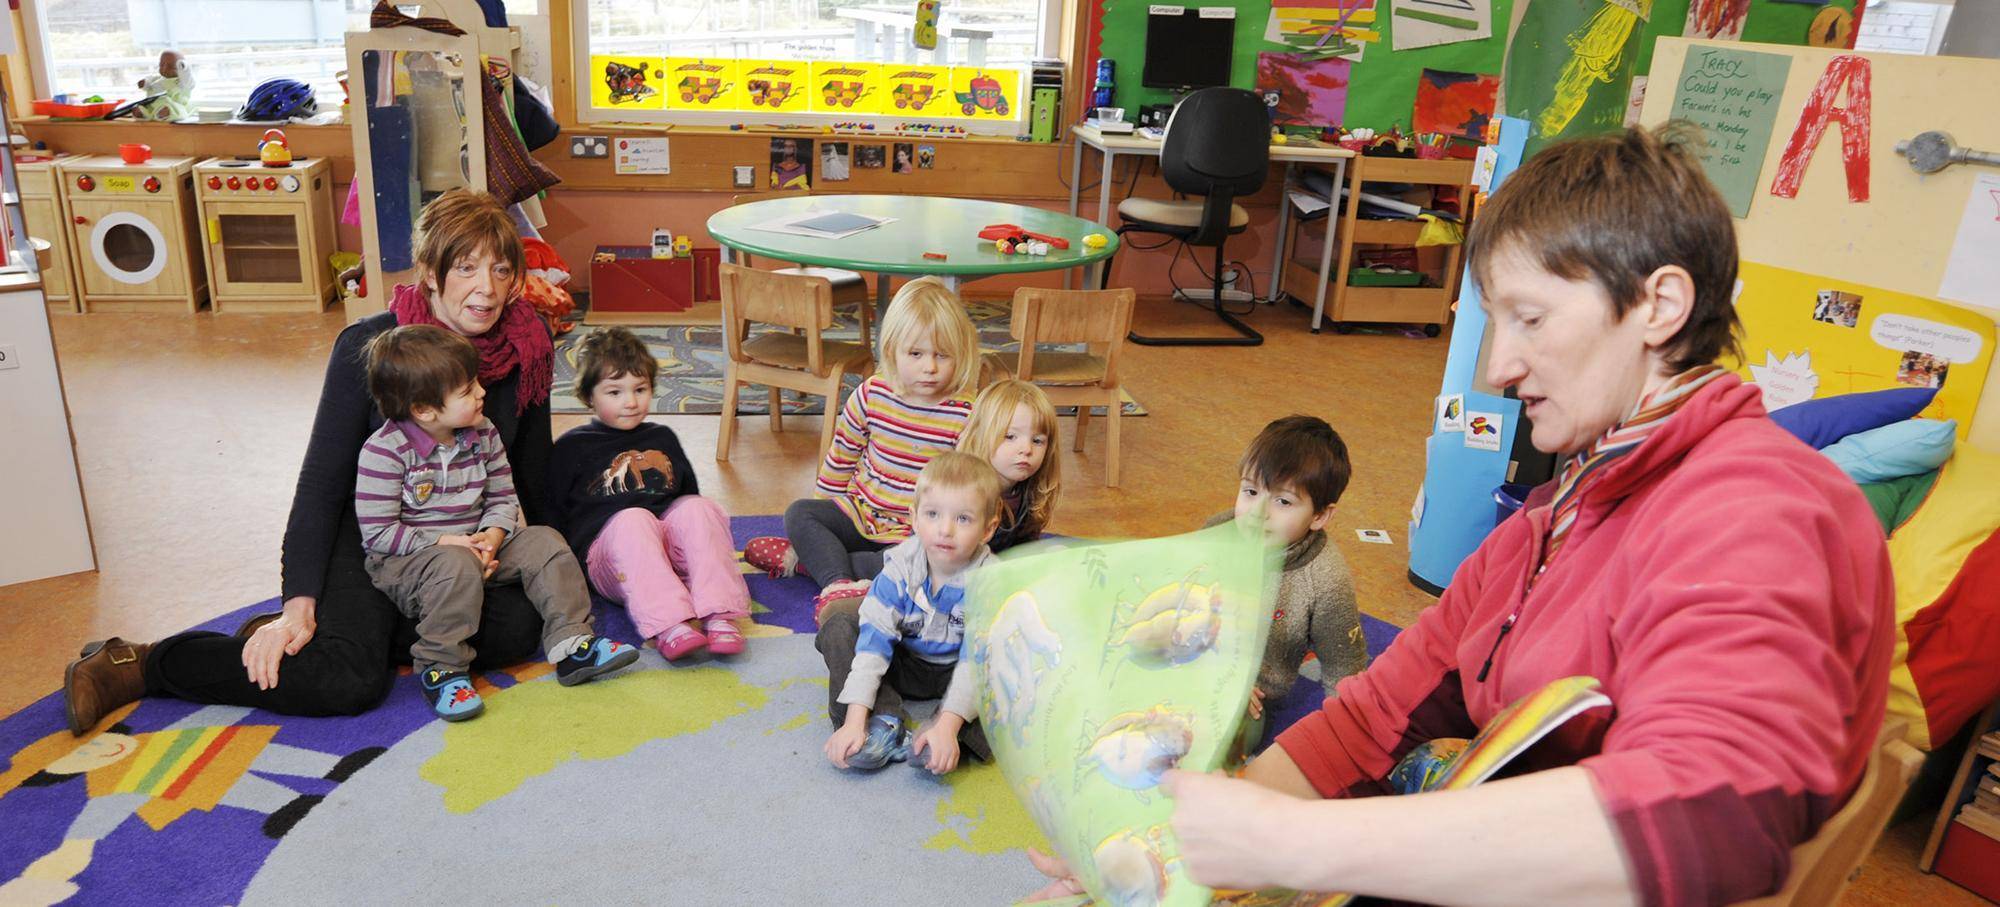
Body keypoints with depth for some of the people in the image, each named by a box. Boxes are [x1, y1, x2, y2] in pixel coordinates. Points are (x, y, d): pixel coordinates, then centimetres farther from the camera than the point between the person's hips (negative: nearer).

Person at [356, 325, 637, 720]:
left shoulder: (483, 435, 0)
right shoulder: (385, 451, -17)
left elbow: (503, 498, 7)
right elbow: (378, 532, -17)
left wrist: (492, 535, -15)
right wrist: (450, 543, -23)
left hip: (474, 545, 6)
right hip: (402, 561, -6)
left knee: (544, 542, -10)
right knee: (457, 566, -37)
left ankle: (572, 646, -13)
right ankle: (440, 670, -22)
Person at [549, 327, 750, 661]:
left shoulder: (662, 438, 25)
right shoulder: (572, 447, 13)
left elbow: (689, 492, 33)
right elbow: (552, 514, 11)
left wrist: (706, 543, 23)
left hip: (671, 552, 4)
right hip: (607, 552, -3)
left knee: (696, 508, -27)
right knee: (633, 520, -35)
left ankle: (718, 614, -38)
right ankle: (667, 625, -52)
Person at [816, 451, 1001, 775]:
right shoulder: (900, 568, -20)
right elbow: (873, 639, -25)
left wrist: (948, 726, -42)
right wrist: (854, 720, -34)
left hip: (953, 672, -1)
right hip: (903, 665, 2)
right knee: (839, 619, -20)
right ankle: (883, 724, -32)